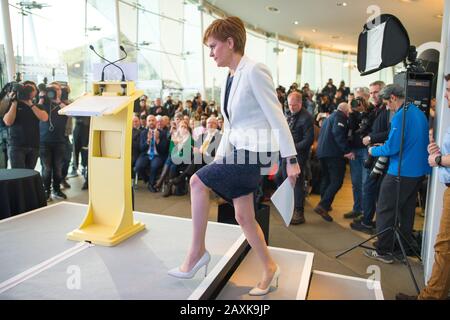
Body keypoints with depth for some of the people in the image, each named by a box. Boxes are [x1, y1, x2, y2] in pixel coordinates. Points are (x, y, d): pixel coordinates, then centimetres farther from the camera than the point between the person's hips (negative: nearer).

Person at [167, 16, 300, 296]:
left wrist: (291, 159, -17)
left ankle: (198, 250, 4)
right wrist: (219, 158, 16)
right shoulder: (231, 79, 13)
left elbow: (277, 117, -16)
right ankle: (270, 268, 29)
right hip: (239, 152, 9)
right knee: (244, 217, 11)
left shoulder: (254, 70, -12)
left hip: (257, 153, -9)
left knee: (198, 181, -12)